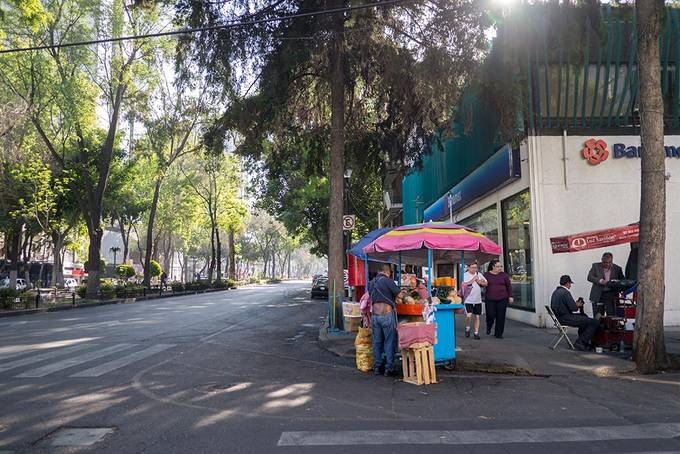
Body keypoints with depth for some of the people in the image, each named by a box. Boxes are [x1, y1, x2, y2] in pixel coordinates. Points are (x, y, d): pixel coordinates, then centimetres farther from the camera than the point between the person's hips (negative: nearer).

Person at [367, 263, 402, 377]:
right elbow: (399, 295, -7)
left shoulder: (371, 282, 10)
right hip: (387, 314, -6)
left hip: (375, 314, 6)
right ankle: (389, 368, 4)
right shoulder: (387, 281, -9)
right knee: (389, 342, 2)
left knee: (377, 342, 12)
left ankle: (377, 367, 18)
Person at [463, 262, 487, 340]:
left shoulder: (479, 274, 10)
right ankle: (467, 328, 11)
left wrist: (480, 282, -7)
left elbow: (486, 283, 13)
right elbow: (464, 284, -19)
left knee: (477, 316, 6)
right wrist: (473, 279, -18)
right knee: (469, 315, -16)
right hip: (468, 300, -4)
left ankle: (476, 333, 16)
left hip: (478, 300, 5)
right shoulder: (464, 275, -5)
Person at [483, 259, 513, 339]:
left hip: (502, 299, 1)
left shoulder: (504, 275, 6)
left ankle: (498, 334, 12)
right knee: (490, 315, -6)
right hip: (490, 299, -1)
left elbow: (509, 286, 8)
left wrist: (510, 296, 2)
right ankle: (489, 327, 28)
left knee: (501, 317, 0)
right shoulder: (486, 275, 5)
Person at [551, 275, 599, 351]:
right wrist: (577, 305, 0)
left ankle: (583, 341, 34)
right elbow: (573, 307, -22)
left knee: (584, 316, 32)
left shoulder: (555, 292, 12)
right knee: (595, 323, -10)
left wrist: (575, 304, 13)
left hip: (559, 316, 11)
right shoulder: (565, 292, -18)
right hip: (566, 318, -11)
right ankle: (580, 343, -4)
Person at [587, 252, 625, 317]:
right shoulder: (596, 266, 4)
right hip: (598, 296, 0)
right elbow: (589, 277, -4)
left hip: (611, 295, 0)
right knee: (597, 318, 3)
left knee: (612, 316, -5)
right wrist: (600, 281, -21)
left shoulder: (617, 268, 6)